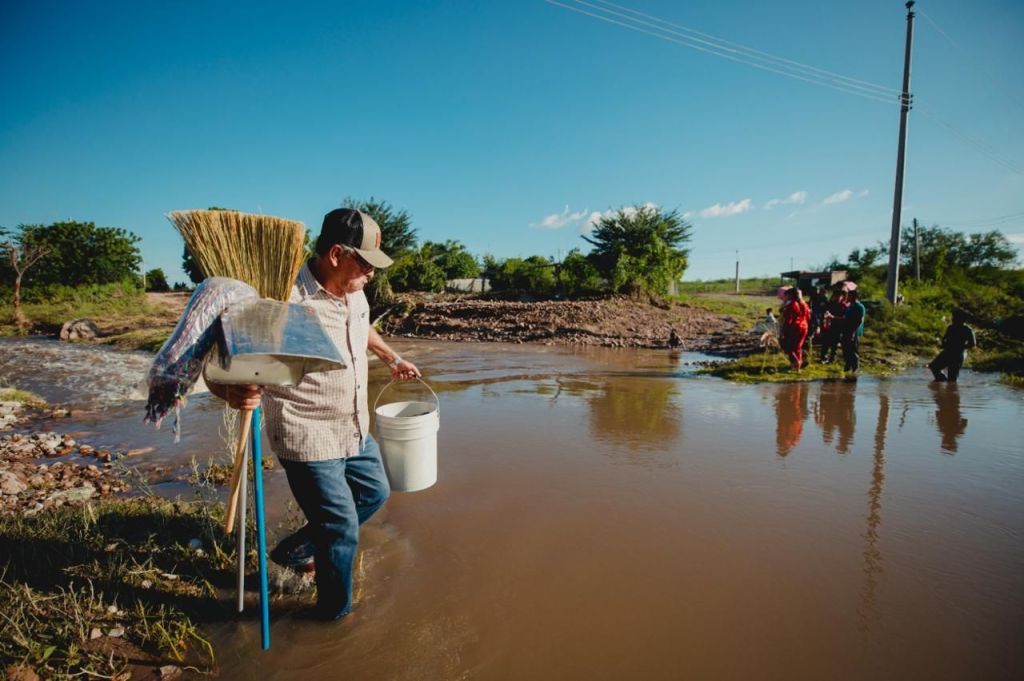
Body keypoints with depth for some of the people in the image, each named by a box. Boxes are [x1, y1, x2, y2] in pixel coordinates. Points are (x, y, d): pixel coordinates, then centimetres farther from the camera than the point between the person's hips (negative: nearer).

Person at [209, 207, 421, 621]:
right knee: (342, 530, 4)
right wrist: (233, 393, -46)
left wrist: (392, 358, 28)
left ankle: (295, 551, 41)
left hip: (355, 431, 9)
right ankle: (336, 615, 32)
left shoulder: (352, 292, -1)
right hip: (309, 441, -8)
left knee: (374, 493, 25)